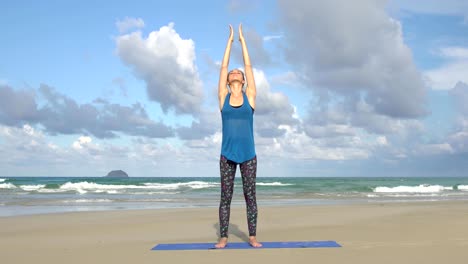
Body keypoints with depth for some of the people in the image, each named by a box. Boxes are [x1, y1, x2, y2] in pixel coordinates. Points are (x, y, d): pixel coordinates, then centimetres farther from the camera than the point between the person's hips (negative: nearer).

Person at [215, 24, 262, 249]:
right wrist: (230, 40, 16)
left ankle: (252, 236, 11)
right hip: (227, 153, 0)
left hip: (248, 153, 0)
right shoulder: (223, 96, 6)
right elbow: (223, 66, 9)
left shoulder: (250, 96, 5)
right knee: (226, 197, 3)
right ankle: (223, 237, 10)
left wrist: (242, 39, 15)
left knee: (250, 196, 3)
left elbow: (248, 66, 8)